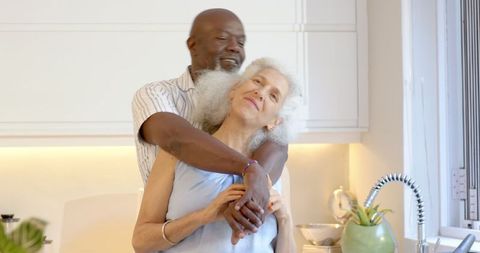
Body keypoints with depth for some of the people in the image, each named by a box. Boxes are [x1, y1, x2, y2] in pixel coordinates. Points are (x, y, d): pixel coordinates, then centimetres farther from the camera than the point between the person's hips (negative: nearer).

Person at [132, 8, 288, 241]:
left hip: (241, 241, 3)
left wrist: (252, 188, -36)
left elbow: (276, 145, -16)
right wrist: (250, 169, -38)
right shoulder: (154, 95, -4)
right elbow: (173, 137, -25)